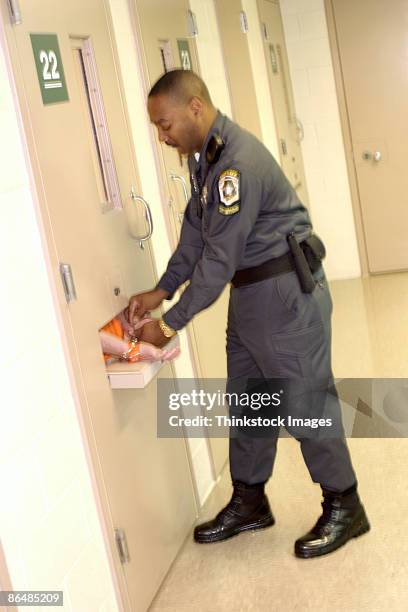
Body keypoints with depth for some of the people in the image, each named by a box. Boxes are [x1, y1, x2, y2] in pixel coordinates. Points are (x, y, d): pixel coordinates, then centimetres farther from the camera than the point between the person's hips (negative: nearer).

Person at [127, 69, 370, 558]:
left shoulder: (238, 161, -25)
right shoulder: (204, 154, 6)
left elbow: (219, 259, -24)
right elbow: (195, 229, 12)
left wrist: (170, 324, -18)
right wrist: (161, 291, 4)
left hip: (286, 292, -10)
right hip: (249, 292, 10)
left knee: (305, 401, 1)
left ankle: (343, 507, 18)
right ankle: (248, 503, 31)